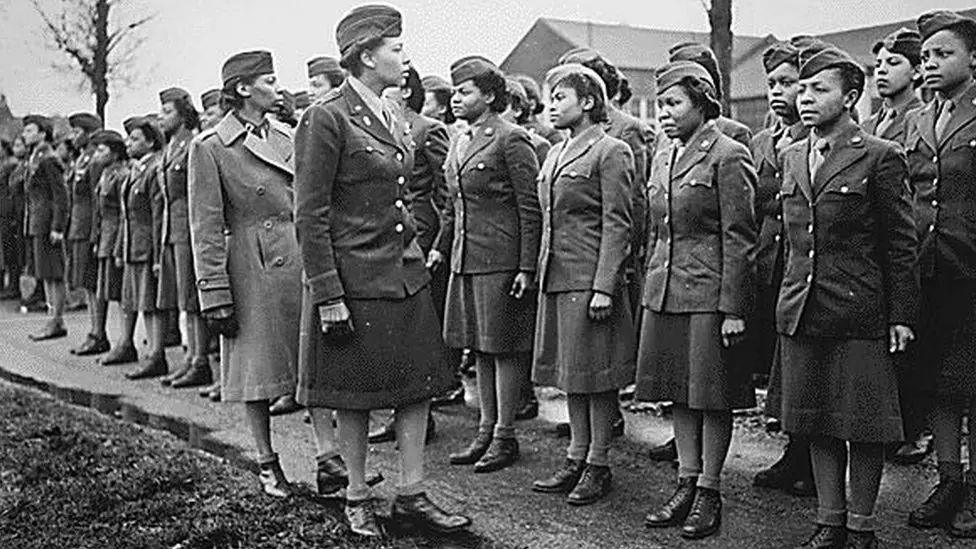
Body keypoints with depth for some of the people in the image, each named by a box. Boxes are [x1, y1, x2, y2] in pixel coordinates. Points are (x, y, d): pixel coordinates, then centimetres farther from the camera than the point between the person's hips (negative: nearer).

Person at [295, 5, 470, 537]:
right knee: (354, 394, 5)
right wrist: (328, 295, -17)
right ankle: (357, 497, 21)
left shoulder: (392, 116, 12)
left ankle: (411, 494, 19)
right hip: (354, 278, -7)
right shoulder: (326, 118, -13)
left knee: (418, 384, 8)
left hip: (406, 270, 8)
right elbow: (310, 216, -15)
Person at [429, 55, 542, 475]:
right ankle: (486, 430, 22)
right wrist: (440, 247, 15)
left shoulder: (511, 140, -10)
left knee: (503, 347, 0)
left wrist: (526, 267, -16)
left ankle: (505, 437, 10)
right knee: (480, 347, 13)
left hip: (502, 261, -8)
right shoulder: (460, 143, 15)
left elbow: (531, 208, -12)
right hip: (466, 260, 8)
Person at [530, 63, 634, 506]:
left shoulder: (611, 152, -8)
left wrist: (604, 287, -18)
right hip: (556, 277, 8)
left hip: (590, 279, -8)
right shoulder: (555, 154, 17)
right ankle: (576, 458, 21)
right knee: (569, 371, 12)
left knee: (595, 373, 0)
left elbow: (617, 225, -13)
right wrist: (540, 270, 14)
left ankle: (598, 465, 10)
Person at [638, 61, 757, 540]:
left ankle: (709, 492, 12)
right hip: (664, 292, 7)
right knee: (680, 393, 12)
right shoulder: (663, 156, 14)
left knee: (712, 395, 2)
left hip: (709, 294, -7)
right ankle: (686, 486, 21)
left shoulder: (728, 156, -8)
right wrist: (651, 288, 16)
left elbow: (739, 239, -11)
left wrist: (734, 309, -14)